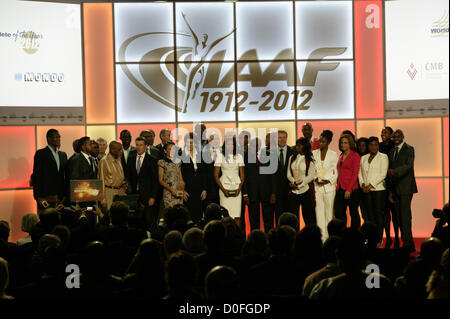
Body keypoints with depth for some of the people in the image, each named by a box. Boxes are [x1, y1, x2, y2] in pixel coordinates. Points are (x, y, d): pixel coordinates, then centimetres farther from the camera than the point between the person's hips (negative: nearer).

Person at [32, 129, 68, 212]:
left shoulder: (63, 155, 16)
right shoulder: (41, 153, -2)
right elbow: (36, 176, -6)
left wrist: (65, 195, 8)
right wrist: (38, 197, -11)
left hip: (60, 199, 5)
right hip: (45, 198, -5)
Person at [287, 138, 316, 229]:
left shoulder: (310, 160, -1)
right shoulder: (292, 158, 11)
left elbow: (311, 176, -6)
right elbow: (289, 174, 10)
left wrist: (299, 184, -12)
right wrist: (293, 182, -9)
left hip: (305, 190, -4)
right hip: (294, 191, 4)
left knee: (308, 216, -1)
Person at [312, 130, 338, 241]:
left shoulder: (333, 155, 4)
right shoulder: (314, 154, 9)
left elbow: (335, 171, 3)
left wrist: (328, 180, -11)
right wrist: (316, 179, -7)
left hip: (329, 186, -1)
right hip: (317, 186, 1)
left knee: (329, 212, 1)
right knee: (319, 212, -2)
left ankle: (329, 237, 5)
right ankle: (322, 237, 0)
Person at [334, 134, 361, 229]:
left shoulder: (355, 156, -5)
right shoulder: (341, 156, 15)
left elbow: (355, 174, -11)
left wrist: (349, 190, -16)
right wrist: (338, 185, 8)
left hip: (351, 189, -6)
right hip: (340, 189, 6)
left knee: (354, 213, 1)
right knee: (338, 213, 3)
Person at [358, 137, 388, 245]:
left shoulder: (383, 157, 2)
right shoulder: (363, 158, 17)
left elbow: (383, 174, -6)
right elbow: (360, 173, 15)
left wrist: (371, 185, -12)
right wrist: (363, 184, -2)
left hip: (378, 188, -4)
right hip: (366, 190, 4)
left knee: (379, 214, -5)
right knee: (369, 215, 2)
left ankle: (379, 239, -4)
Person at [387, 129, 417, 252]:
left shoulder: (409, 149, -2)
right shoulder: (392, 152, 18)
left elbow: (408, 165, -16)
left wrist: (395, 171, -31)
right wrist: (390, 190, 14)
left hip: (406, 187, -7)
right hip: (395, 188, 7)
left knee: (405, 215, -12)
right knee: (399, 216, 5)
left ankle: (407, 243, -12)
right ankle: (409, 243, 10)